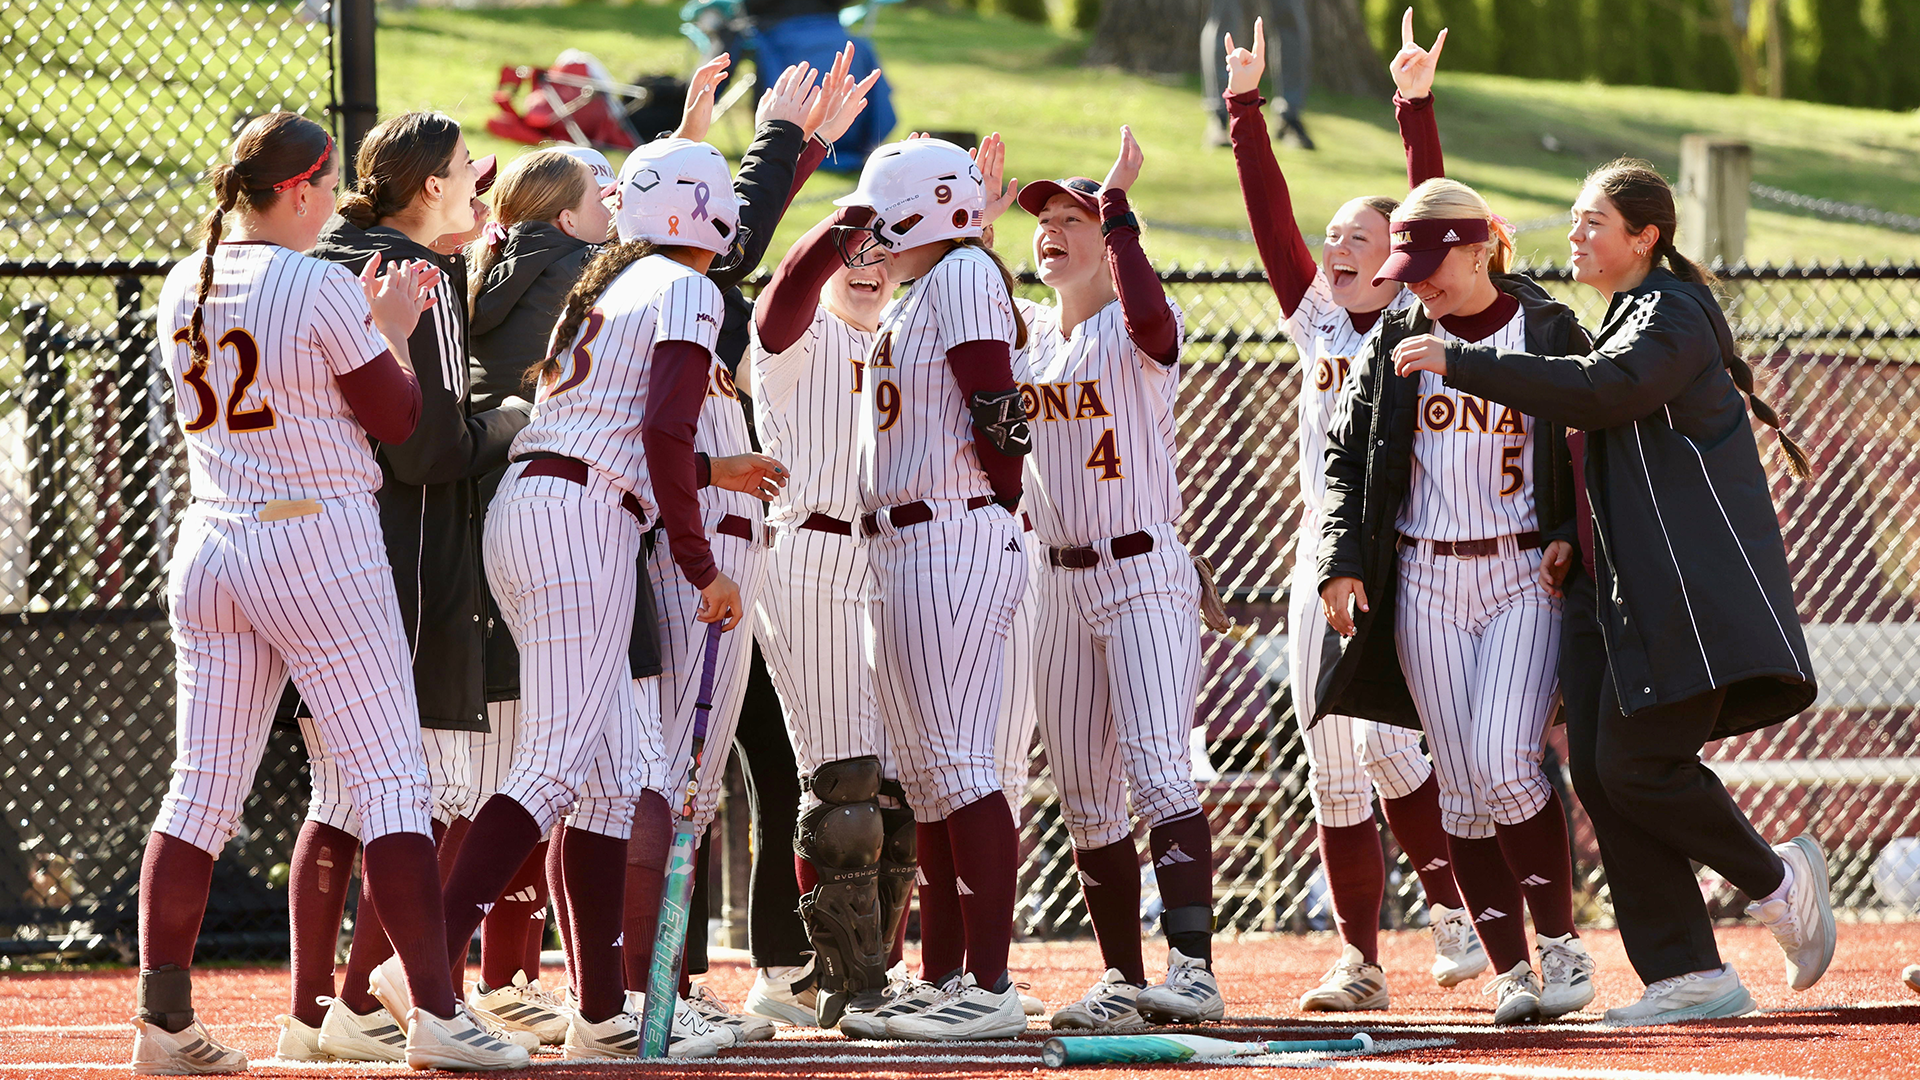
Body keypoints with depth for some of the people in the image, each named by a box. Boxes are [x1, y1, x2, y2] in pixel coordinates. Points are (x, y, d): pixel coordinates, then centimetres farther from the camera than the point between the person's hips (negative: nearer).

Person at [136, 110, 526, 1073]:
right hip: (319, 547, -6)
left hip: (209, 546, 6)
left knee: (202, 786, 7)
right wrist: (394, 329, 9)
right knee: (389, 777, -3)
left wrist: (368, 322, 20)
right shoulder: (320, 287, -12)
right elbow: (398, 419, -6)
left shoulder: (184, 288, 8)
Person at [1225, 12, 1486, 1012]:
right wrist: (1245, 107, 5)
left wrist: (1415, 105, -18)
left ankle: (1454, 902, 2)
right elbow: (1271, 216, 10)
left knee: (1383, 742, -17)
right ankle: (1358, 960, 7)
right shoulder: (1316, 319, 12)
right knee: (1333, 769, 3)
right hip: (1322, 556, 6)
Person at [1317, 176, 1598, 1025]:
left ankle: (1561, 940, -1)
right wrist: (1340, 562, -4)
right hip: (1424, 581, 3)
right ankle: (1509, 970, 6)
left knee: (1503, 764, -17)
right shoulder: (1395, 342, 7)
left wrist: (1572, 537, -10)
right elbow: (1346, 460, 9)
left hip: (1526, 578, -3)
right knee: (1463, 787, 0)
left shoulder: (1551, 334, 1)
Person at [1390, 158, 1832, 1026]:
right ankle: (1689, 976, 1)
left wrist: (1460, 363, -23)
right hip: (1618, 595, 10)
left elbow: (1597, 392, -24)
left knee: (1638, 763, -16)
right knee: (1599, 771, 0)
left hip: (1689, 588, -10)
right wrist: (1571, 544, 16)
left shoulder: (1672, 315, -8)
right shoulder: (1622, 322, 23)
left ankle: (1775, 879, 6)